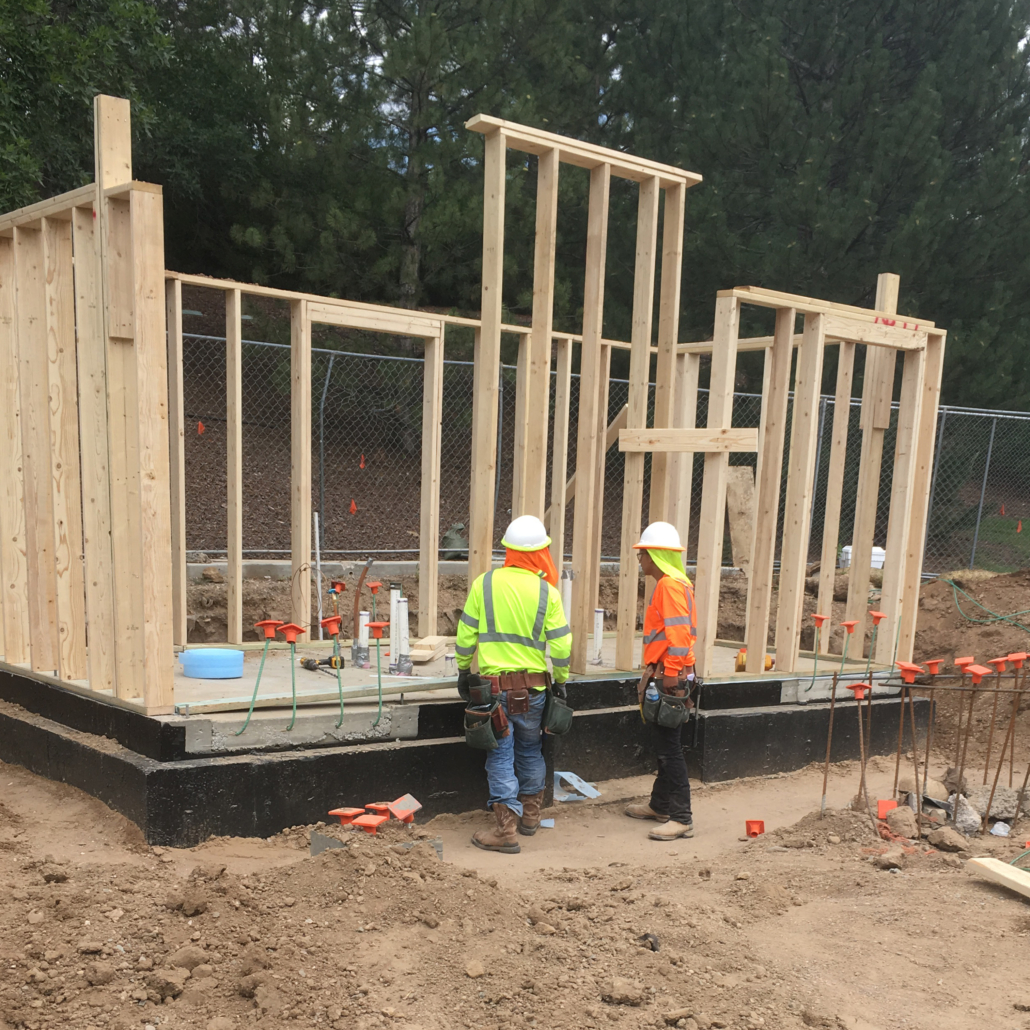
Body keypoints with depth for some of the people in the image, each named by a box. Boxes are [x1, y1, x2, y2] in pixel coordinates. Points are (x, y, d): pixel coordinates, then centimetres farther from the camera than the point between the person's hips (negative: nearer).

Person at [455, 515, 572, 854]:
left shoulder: (484, 583, -6)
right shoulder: (547, 592, -6)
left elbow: (466, 634, -1)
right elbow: (561, 645, -5)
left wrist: (463, 669, 14)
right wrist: (560, 679, 12)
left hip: (493, 685, -1)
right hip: (533, 686, 2)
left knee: (501, 756, 4)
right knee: (530, 750, 19)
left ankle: (506, 829, 0)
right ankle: (530, 815, 34)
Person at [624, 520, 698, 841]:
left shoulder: (671, 584, -15)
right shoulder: (666, 584, 17)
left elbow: (679, 633, -23)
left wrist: (671, 675, -22)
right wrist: (652, 671, 20)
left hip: (671, 678, -10)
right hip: (663, 676, 10)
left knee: (669, 747, -6)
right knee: (662, 744, 18)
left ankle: (681, 818, -1)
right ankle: (660, 805, 29)